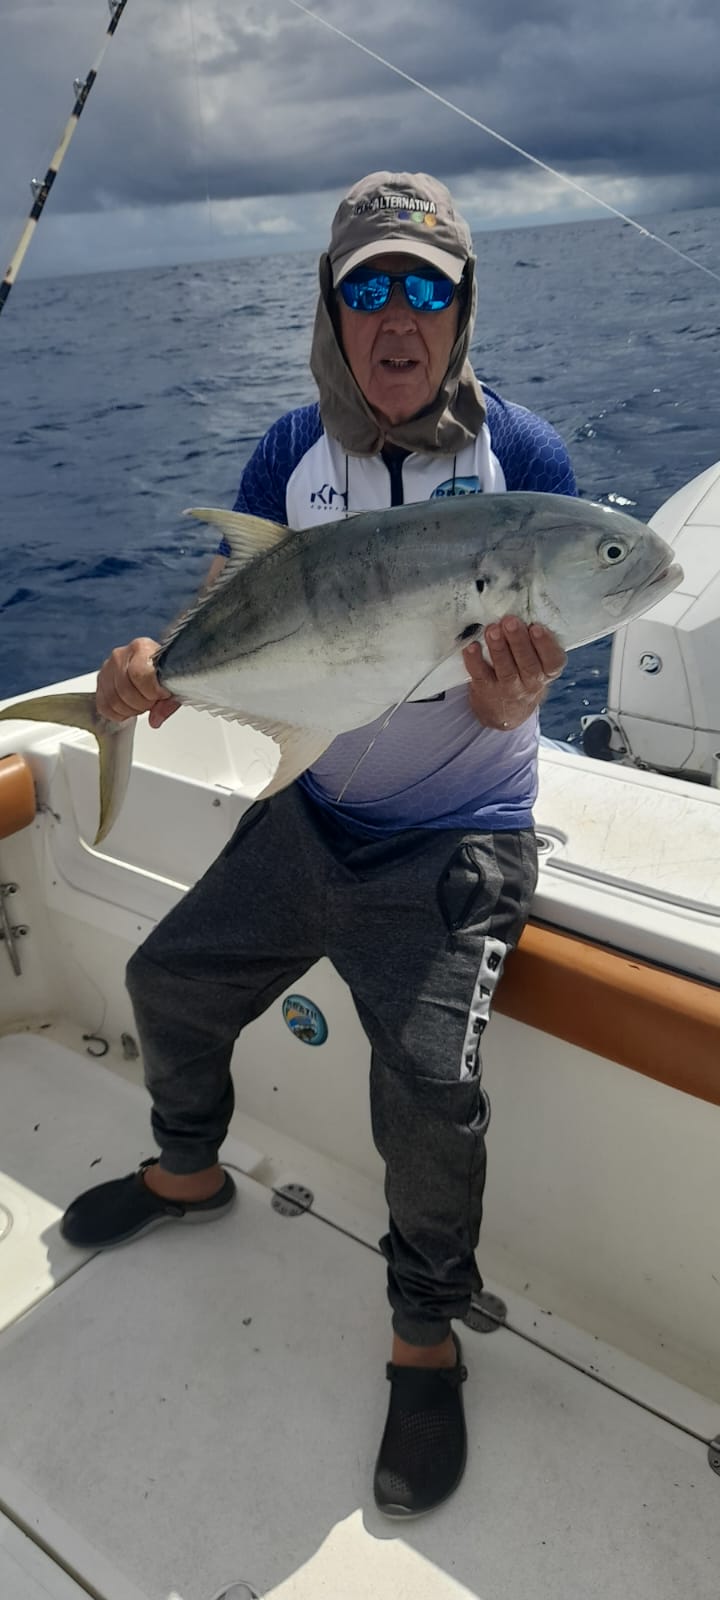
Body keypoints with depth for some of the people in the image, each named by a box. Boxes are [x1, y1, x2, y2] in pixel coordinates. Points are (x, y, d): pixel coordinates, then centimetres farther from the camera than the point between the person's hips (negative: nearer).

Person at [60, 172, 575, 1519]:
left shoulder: (522, 459, -11)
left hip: (451, 841, -4)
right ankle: (188, 1175, 42)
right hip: (307, 811, 5)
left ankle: (426, 1337, 9)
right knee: (169, 981, 10)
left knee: (429, 1085, -20)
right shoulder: (291, 453, 1)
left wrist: (515, 687, -41)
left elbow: (504, 707, -16)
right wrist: (158, 669, -26)